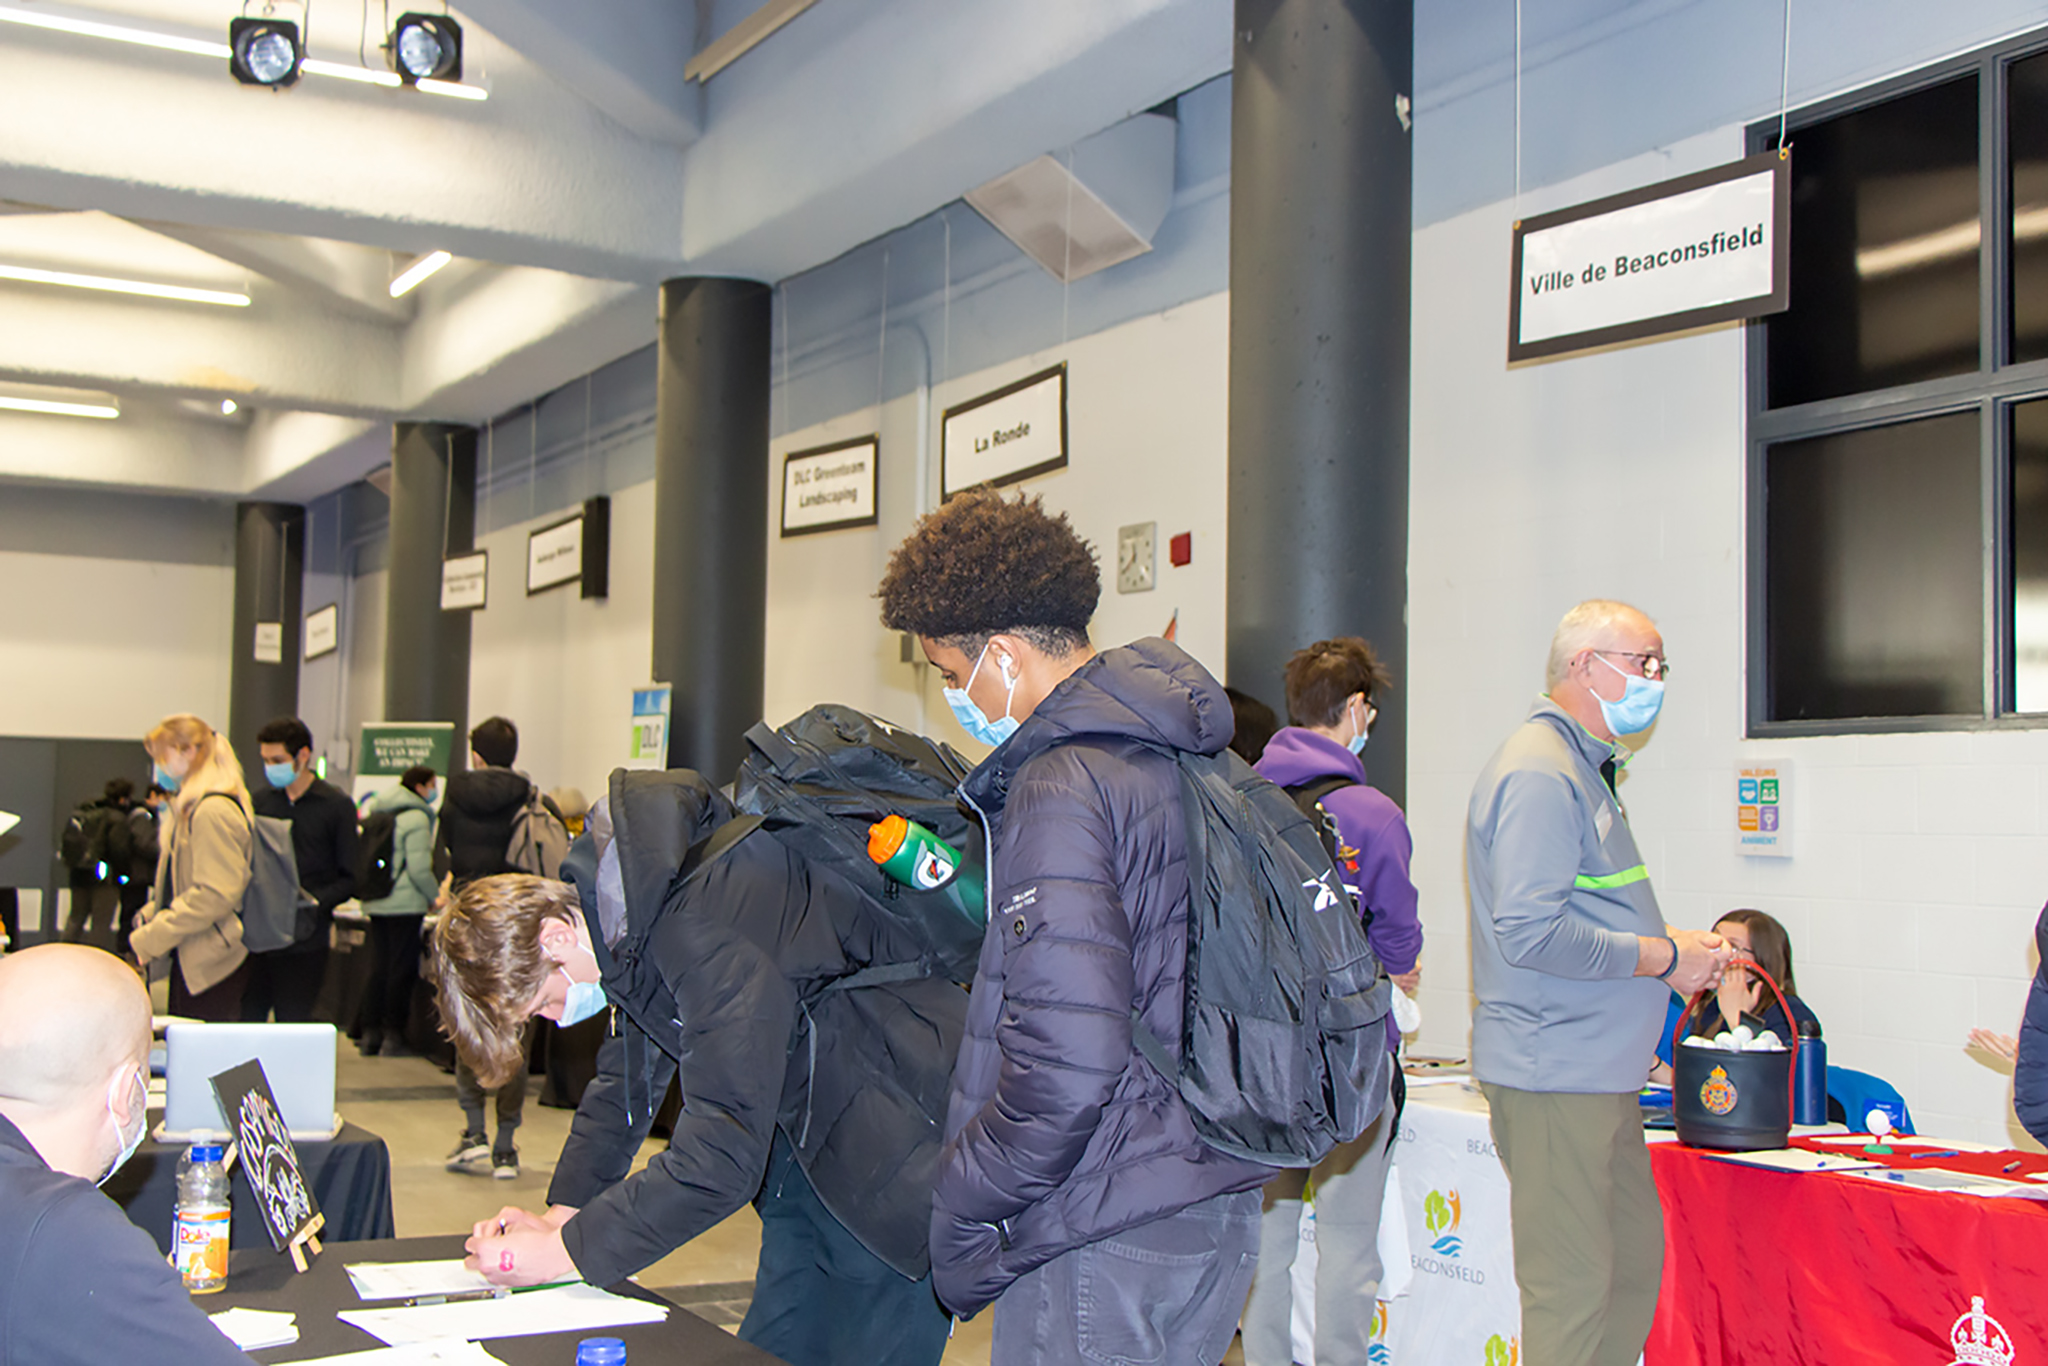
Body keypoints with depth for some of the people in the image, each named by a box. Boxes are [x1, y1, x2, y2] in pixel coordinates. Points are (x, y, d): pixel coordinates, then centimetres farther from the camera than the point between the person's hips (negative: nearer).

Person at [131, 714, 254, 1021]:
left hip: (209, 964, -10)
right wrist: (150, 914, 8)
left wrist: (150, 938, -17)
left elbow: (214, 894, -22)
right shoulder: (191, 807, 17)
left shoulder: (214, 811, -17)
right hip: (191, 958, 10)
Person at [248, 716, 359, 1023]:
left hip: (305, 940, -3)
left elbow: (351, 879, -1)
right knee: (246, 1021, 1)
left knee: (292, 1024, -1)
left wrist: (316, 901, -17)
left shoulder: (336, 805, 0)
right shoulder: (261, 799, 10)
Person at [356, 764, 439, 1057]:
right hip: (405, 904, -8)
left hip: (375, 903, 8)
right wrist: (435, 897, -4)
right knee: (402, 969, -1)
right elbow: (419, 869, -17)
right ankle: (392, 1036, 1)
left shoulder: (377, 812, 13)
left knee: (378, 968, 13)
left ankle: (370, 1034, 14)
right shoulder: (415, 817, -12)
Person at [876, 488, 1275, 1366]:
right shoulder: (1183, 757, 10)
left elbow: (1065, 1067, -26)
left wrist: (959, 1206, -13)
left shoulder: (1063, 785, -19)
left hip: (1108, 1239, -9)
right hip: (1214, 1206, 9)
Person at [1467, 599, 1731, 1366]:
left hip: (1601, 1070, 11)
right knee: (1574, 1287, -5)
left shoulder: (1586, 767, 18)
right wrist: (1662, 957, -15)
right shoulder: (1538, 772, -16)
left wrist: (1673, 947, 11)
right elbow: (1531, 935, -24)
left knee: (1636, 1258, 15)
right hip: (1553, 1072, -11)